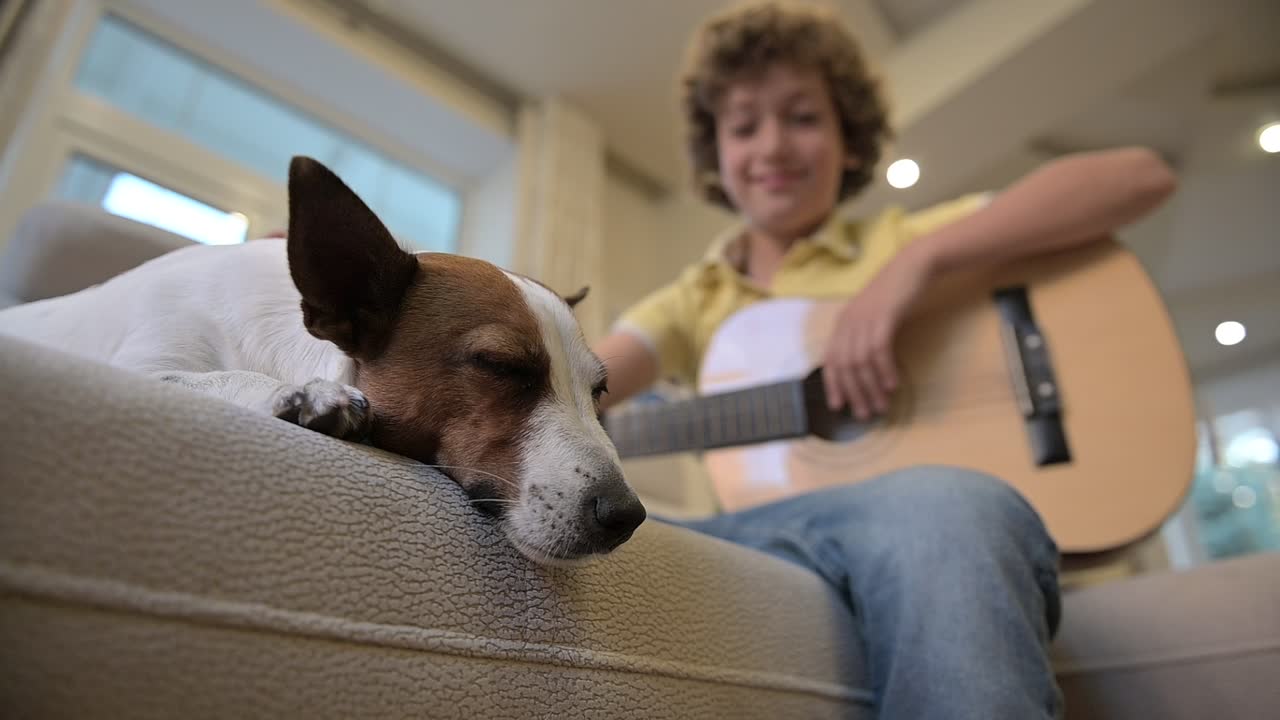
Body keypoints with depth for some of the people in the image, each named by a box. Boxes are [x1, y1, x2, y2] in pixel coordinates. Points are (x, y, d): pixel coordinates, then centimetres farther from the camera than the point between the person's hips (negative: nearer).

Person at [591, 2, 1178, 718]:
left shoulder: (904, 241, 14)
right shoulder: (692, 303, 21)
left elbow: (1141, 175, 5)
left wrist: (919, 259, -8)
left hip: (945, 521, -3)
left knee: (936, 504, -38)